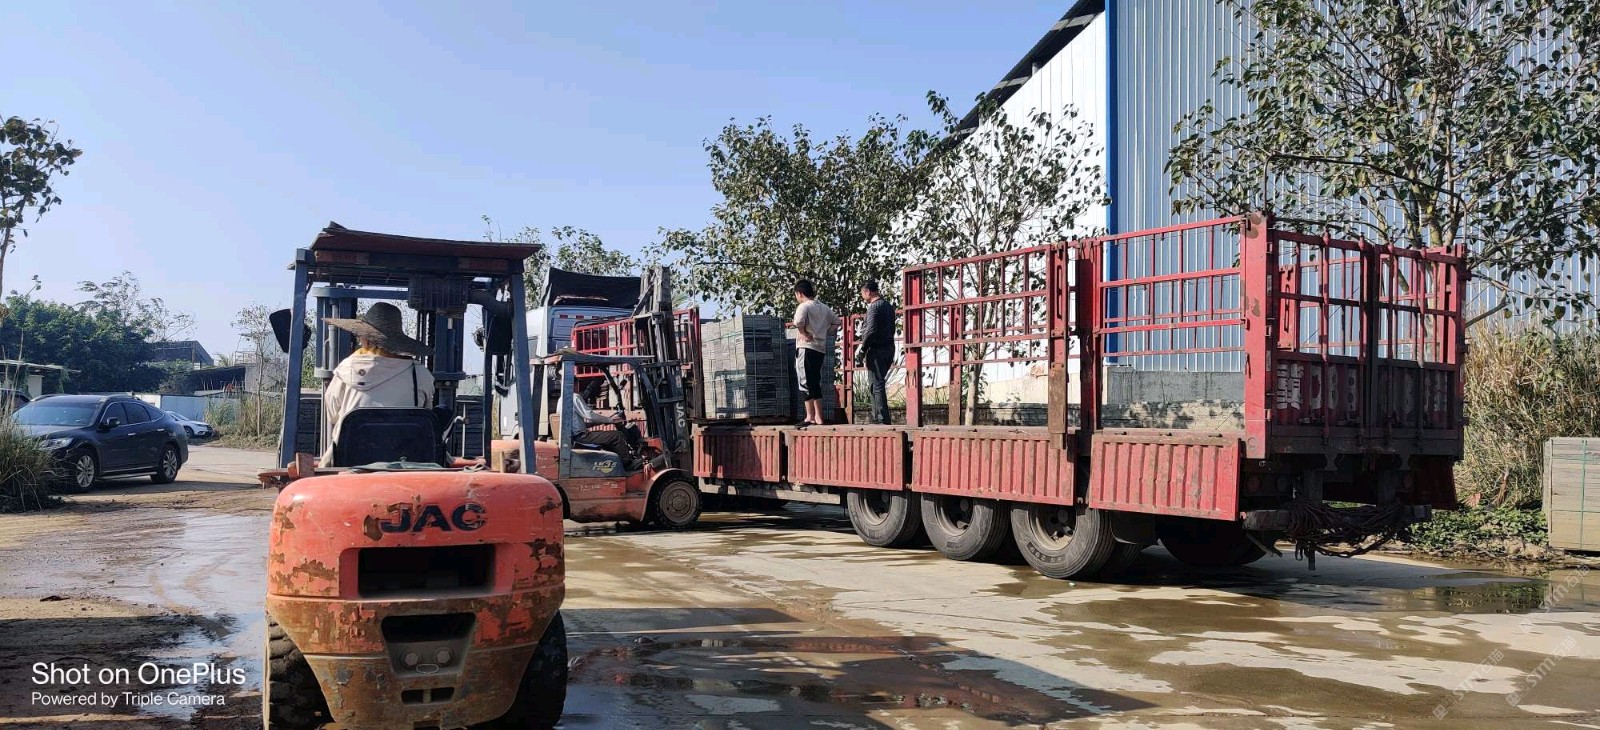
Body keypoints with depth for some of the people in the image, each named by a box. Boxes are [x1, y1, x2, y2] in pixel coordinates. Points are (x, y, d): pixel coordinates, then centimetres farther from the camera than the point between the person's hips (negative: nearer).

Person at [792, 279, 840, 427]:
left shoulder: (804, 306, -8)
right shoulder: (824, 308, 15)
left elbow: (799, 321, -27)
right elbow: (836, 321, 22)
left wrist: (803, 333, -12)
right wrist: (825, 332, 15)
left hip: (806, 348, -7)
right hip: (821, 349, 7)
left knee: (806, 383, -5)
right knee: (815, 383, 12)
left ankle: (810, 417, -7)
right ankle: (818, 417, 11)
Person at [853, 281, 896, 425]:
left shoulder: (874, 306, -13)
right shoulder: (888, 305, 15)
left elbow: (871, 331, -21)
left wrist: (861, 351, -13)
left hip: (877, 349, -9)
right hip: (889, 347, 9)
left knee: (877, 385, -6)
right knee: (878, 384, 15)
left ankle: (882, 419, -6)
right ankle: (877, 418, 17)